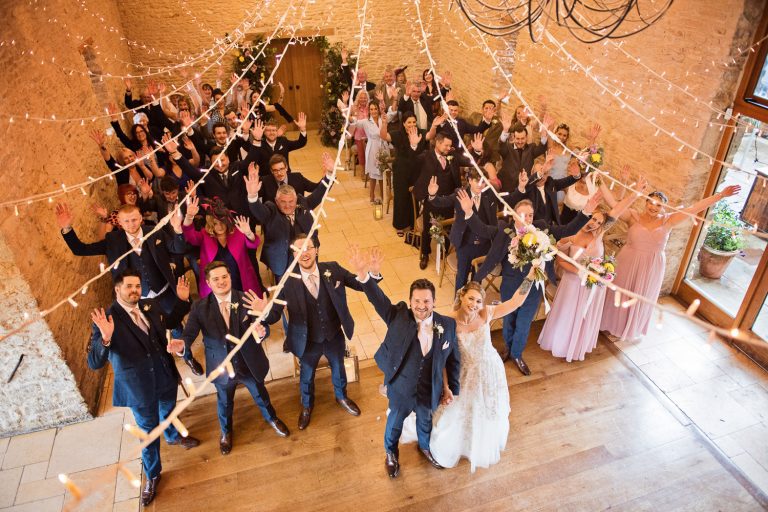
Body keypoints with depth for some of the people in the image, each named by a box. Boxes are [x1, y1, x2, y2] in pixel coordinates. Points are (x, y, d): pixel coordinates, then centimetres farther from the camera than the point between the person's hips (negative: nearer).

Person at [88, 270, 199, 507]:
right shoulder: (106, 320, -24)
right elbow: (94, 363, -28)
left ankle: (173, 436, 65)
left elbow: (171, 322, 10)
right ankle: (152, 475, 40)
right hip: (138, 387, -4)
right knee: (149, 430, 15)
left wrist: (182, 300, -5)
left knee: (168, 410, 32)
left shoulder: (150, 305, -10)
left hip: (165, 376, 5)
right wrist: (105, 338, -46)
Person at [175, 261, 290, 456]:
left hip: (249, 364, 0)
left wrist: (261, 333, -45)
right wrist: (182, 343, -45)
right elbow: (189, 333, -22)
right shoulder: (200, 307, -16)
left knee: (261, 395, 26)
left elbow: (261, 327, -20)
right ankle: (226, 432, 58)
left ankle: (271, 418, 59)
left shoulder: (246, 299, -18)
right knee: (224, 402, 27)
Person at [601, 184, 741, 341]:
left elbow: (694, 208, -8)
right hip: (629, 264, -2)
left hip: (651, 268, 2)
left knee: (641, 299, 18)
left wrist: (721, 195, -12)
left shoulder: (668, 220, -4)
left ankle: (632, 329, 40)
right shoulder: (634, 216, -10)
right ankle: (614, 325, 34)